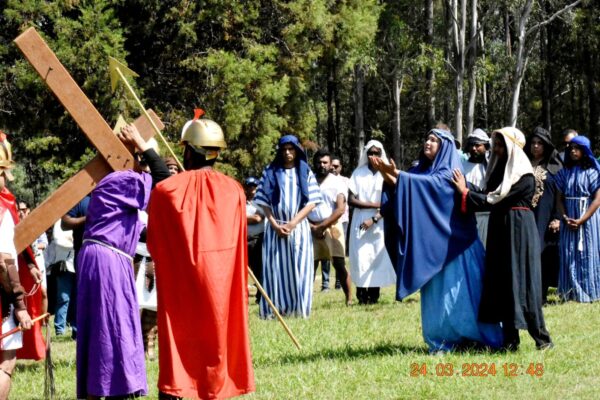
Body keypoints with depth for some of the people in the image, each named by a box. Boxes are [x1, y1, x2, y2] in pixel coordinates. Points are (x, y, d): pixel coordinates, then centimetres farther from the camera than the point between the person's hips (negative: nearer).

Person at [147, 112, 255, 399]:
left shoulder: (165, 190, -7)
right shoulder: (233, 190, -1)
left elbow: (153, 244, 3)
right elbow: (238, 241, 9)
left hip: (179, 282, -2)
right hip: (222, 282, 2)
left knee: (178, 339, 2)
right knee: (219, 340, 13)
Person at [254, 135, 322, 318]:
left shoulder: (306, 172, 6)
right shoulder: (270, 172, 6)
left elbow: (311, 202, -1)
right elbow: (264, 202, 3)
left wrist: (292, 224, -11)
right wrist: (275, 224, -10)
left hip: (299, 227, 0)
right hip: (275, 228, 0)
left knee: (299, 268, -3)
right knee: (275, 268, -3)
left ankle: (298, 310, 0)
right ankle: (275, 310, -2)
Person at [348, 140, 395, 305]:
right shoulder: (358, 173, 4)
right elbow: (351, 200, -1)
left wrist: (374, 219, -13)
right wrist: (374, 205, -8)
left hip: (379, 224, 0)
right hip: (360, 223, 0)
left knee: (377, 258, -3)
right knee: (361, 259, -7)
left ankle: (374, 295, 1)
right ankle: (362, 295, -6)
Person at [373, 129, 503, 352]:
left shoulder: (449, 172, -7)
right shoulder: (422, 169, 14)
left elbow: (430, 183, -27)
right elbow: (403, 189, 3)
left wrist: (397, 175, -37)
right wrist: (387, 175, -17)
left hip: (450, 241, -7)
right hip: (430, 243, 7)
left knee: (454, 289, -5)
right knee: (436, 292, 5)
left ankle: (468, 338, 1)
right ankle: (444, 340, 9)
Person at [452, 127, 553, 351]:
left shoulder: (524, 177, -15)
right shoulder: (501, 169, 12)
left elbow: (493, 200, -19)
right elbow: (488, 196, 9)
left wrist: (465, 192, -14)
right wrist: (466, 188, -3)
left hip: (519, 230, -8)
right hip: (500, 230, 8)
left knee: (521, 281, -6)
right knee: (502, 282, 6)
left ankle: (541, 338, 2)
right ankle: (510, 338, 9)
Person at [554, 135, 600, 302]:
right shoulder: (564, 173, 8)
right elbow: (560, 199, 7)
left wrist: (581, 220, -16)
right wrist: (565, 218, -11)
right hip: (569, 219, 3)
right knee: (568, 255, 2)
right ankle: (570, 292, 7)